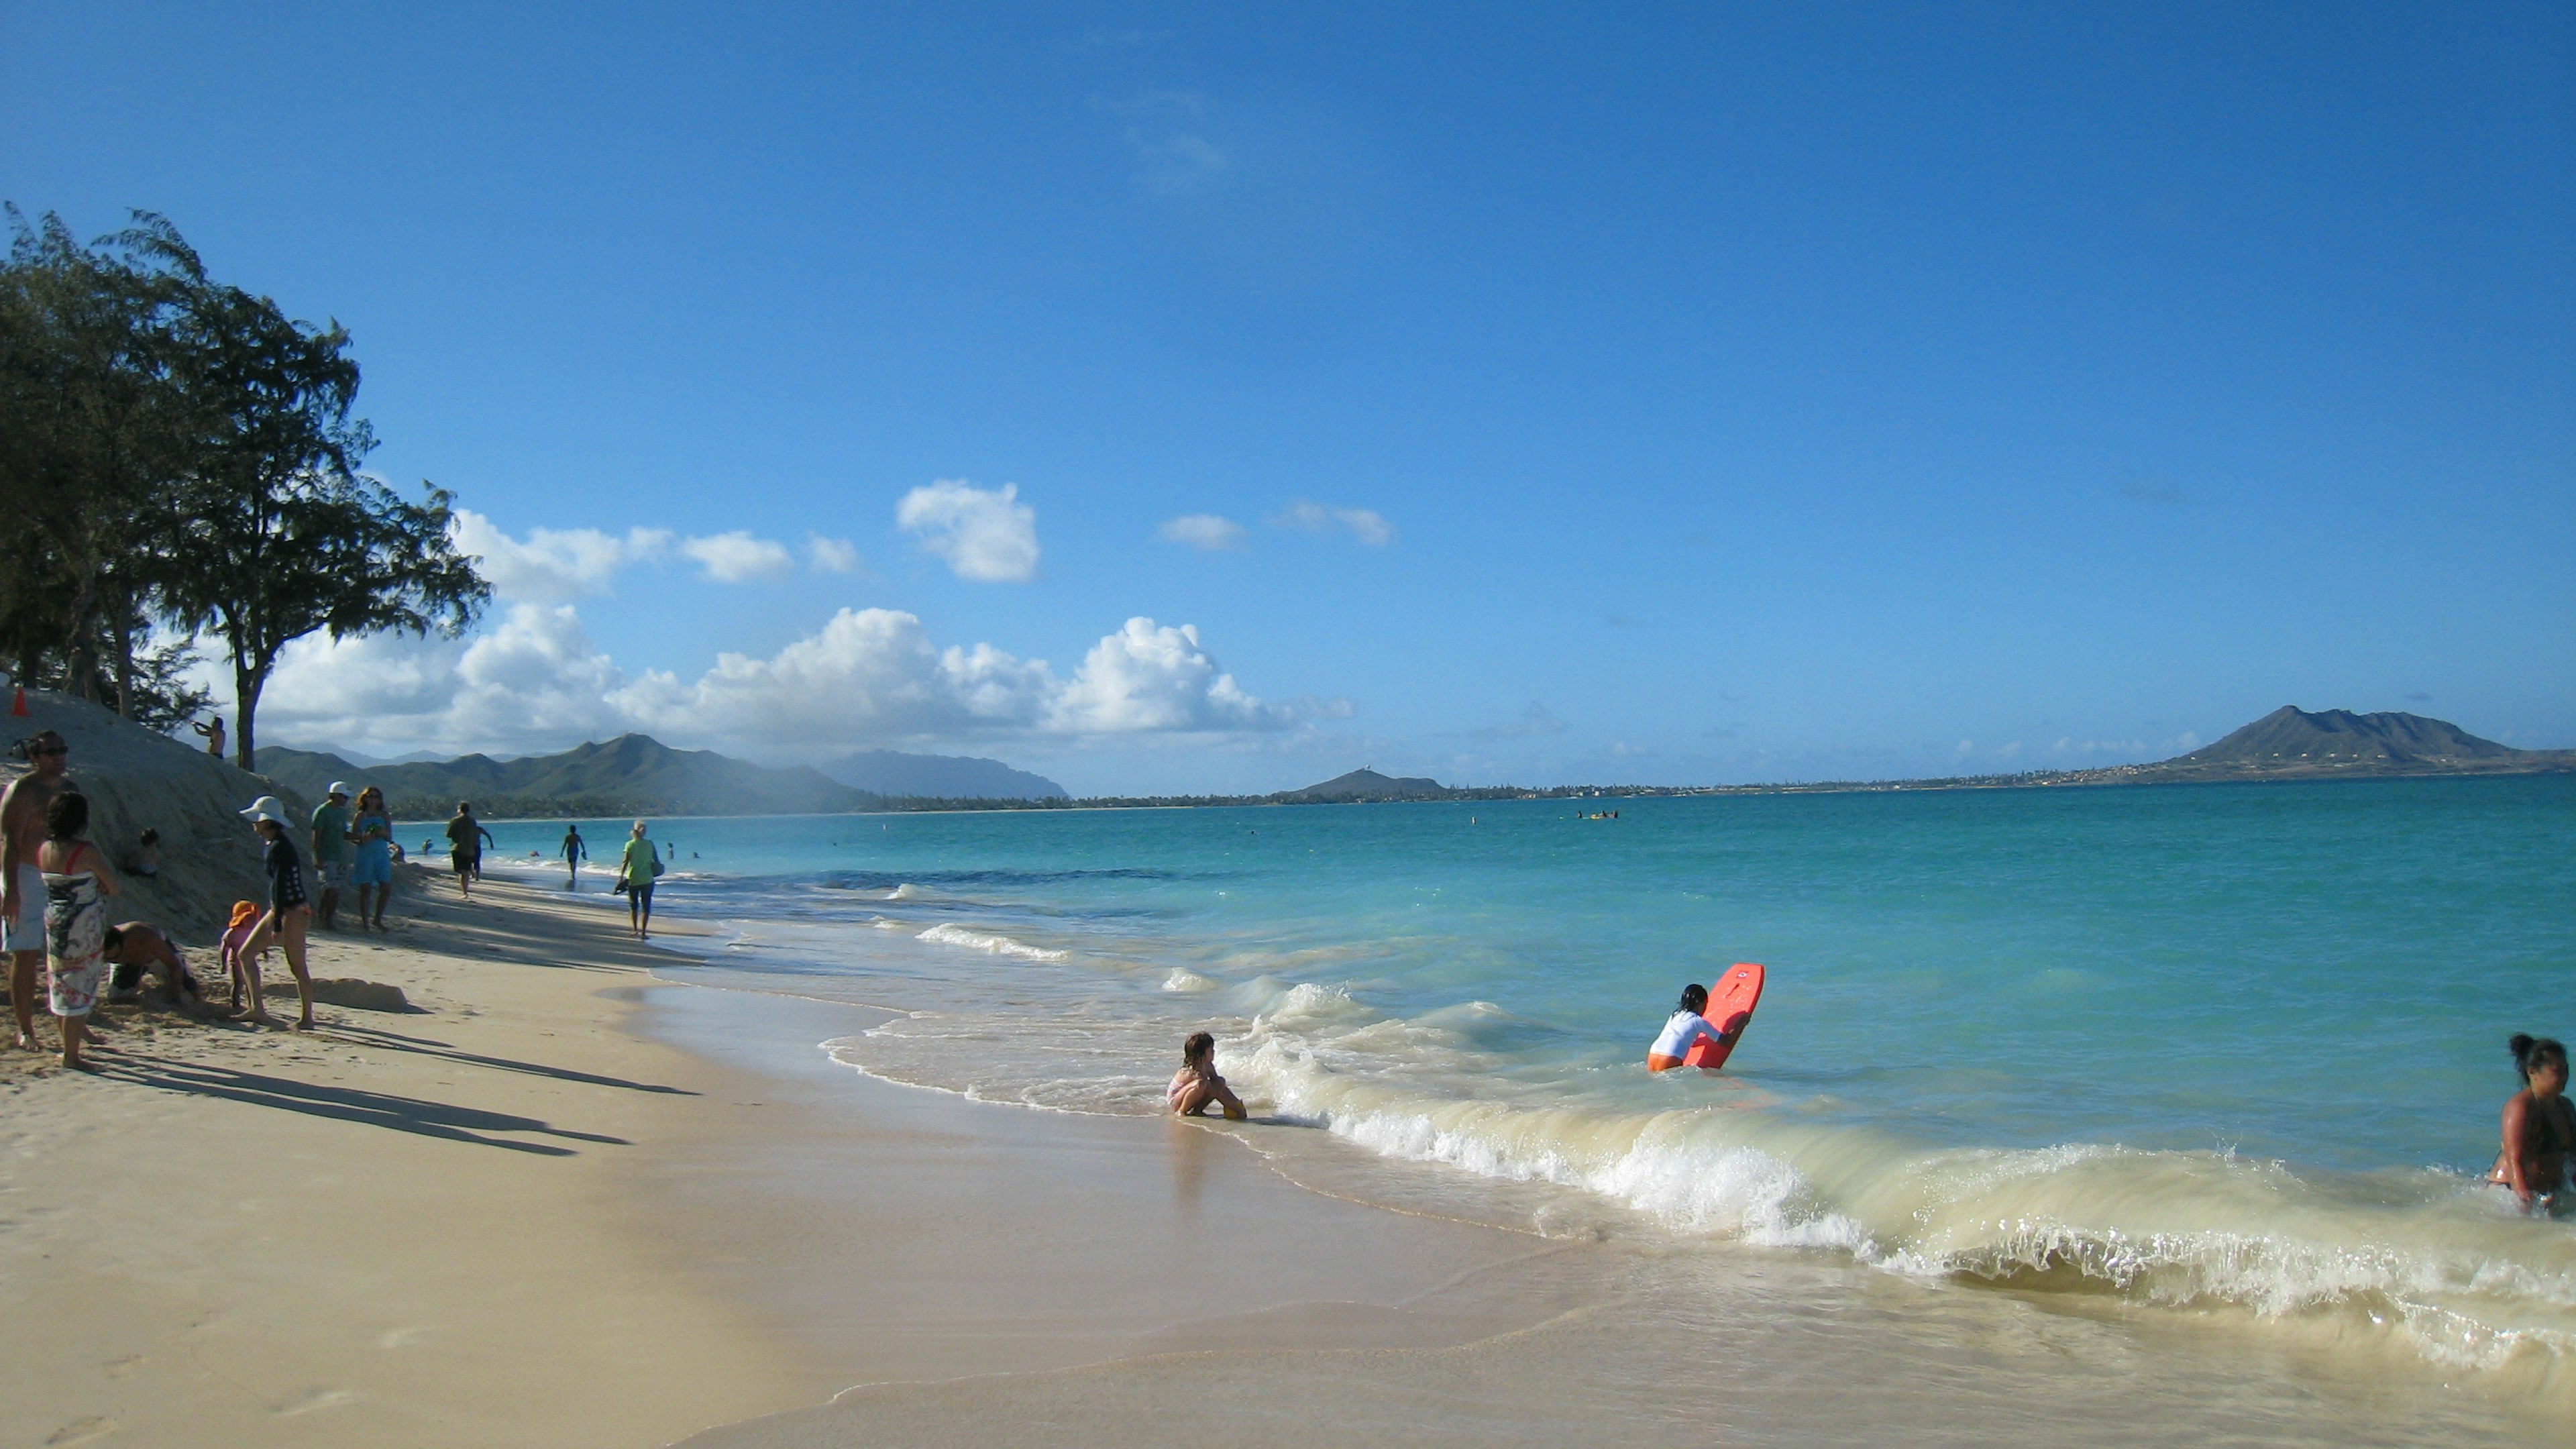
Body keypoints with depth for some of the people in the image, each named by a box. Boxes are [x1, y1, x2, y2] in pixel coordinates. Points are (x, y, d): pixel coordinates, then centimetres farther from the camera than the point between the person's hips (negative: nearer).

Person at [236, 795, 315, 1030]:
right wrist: (275, 918, 22)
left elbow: (281, 886, -22)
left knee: (297, 967, -4)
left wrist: (277, 925, -23)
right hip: (279, 909, 10)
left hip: (293, 910, -10)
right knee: (245, 954, 10)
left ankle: (307, 1019, 4)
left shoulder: (280, 848, -18)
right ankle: (258, 1008, 13)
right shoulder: (270, 846, 12)